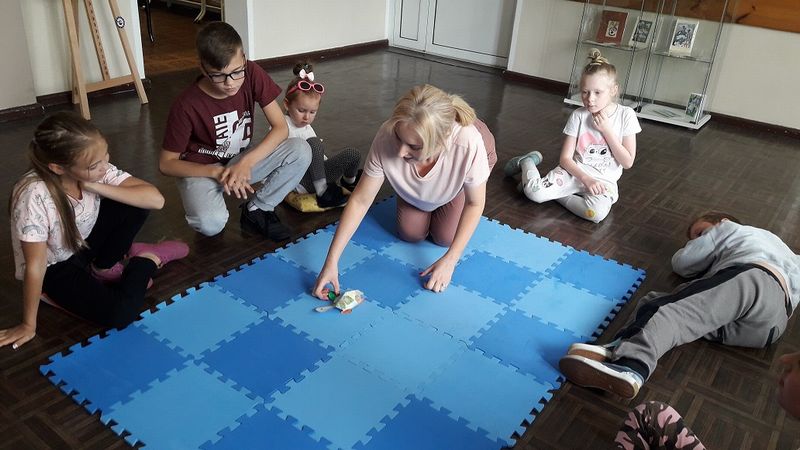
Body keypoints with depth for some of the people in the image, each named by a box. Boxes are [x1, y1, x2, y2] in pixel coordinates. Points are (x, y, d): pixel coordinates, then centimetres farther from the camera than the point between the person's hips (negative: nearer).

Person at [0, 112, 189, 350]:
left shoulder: (94, 171, -21)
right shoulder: (34, 196, -35)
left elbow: (155, 199, -26)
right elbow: (35, 266, -28)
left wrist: (96, 187, -32)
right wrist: (28, 325, -18)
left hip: (85, 241, 5)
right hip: (55, 267, -5)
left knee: (135, 201, -19)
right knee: (120, 313, -25)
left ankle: (104, 267, 2)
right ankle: (147, 260, 4)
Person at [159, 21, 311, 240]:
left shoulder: (252, 74, -17)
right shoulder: (186, 105, -23)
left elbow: (280, 127, -16)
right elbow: (167, 163, -15)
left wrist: (246, 162, -29)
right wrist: (217, 173, -27)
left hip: (241, 160, 4)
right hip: (201, 170, -4)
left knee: (301, 151, -22)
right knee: (211, 223, -36)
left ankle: (257, 210, -4)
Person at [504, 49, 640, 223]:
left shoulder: (626, 115, -7)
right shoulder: (578, 116, -4)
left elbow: (627, 162, -7)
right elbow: (565, 158, -4)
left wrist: (607, 130, -15)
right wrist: (586, 178, -20)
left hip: (603, 180, 0)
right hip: (575, 172, 1)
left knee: (597, 212, -34)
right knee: (533, 192, -23)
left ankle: (559, 194, -9)